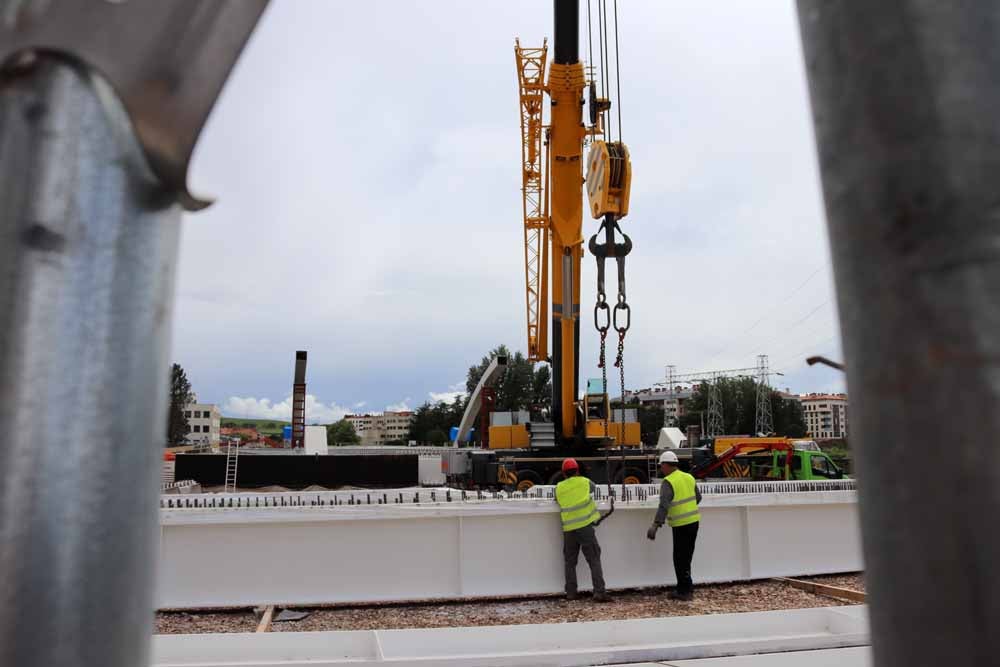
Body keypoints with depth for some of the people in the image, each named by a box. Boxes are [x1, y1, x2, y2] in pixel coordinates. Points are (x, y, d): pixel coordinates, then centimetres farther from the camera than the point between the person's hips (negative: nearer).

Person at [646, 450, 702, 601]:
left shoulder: (668, 482, -16)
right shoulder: (689, 477, 6)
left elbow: (663, 506, -26)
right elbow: (698, 498, 18)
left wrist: (655, 525, -31)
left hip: (681, 525, -8)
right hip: (694, 521, 8)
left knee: (680, 559, 3)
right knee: (686, 557, 16)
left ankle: (685, 591, 8)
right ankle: (684, 589, 24)